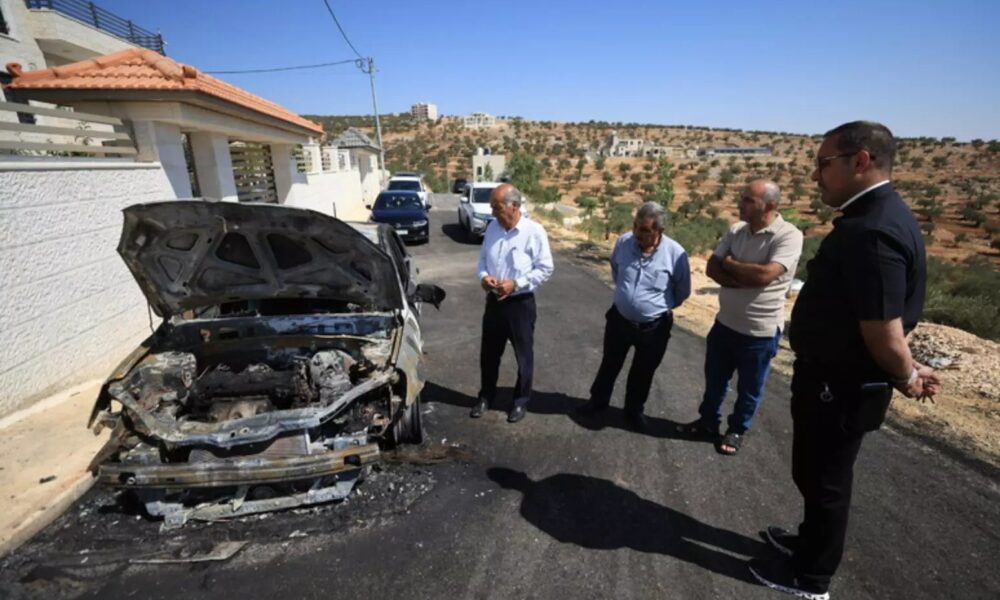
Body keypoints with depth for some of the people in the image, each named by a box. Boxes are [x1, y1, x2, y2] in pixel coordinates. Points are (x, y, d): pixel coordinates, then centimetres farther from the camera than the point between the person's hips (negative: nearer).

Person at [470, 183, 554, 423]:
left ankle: (521, 400, 31)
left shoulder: (534, 232, -14)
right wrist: (483, 276, -9)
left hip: (521, 303, -4)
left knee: (523, 355, 11)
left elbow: (545, 269, -12)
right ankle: (486, 396, 36)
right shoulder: (492, 227, 3)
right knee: (489, 353, 16)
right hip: (494, 301, 5)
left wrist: (516, 284, -21)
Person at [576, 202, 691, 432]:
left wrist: (662, 306, 6)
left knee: (643, 372, 17)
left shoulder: (675, 253, -21)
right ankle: (598, 400, 41)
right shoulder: (623, 242, -12)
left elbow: (683, 291, -3)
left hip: (654, 326, -2)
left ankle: (634, 410, 39)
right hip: (619, 319, 2)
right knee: (609, 364, 19)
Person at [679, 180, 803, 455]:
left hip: (760, 331, -5)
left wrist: (730, 263, -13)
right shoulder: (736, 230, 0)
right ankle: (708, 421, 40)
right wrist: (742, 280, -20)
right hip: (725, 322, 6)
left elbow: (764, 275, -29)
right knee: (714, 378, 20)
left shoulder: (789, 236, -18)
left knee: (749, 388, 15)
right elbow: (712, 268, -2)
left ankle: (736, 430, 36)